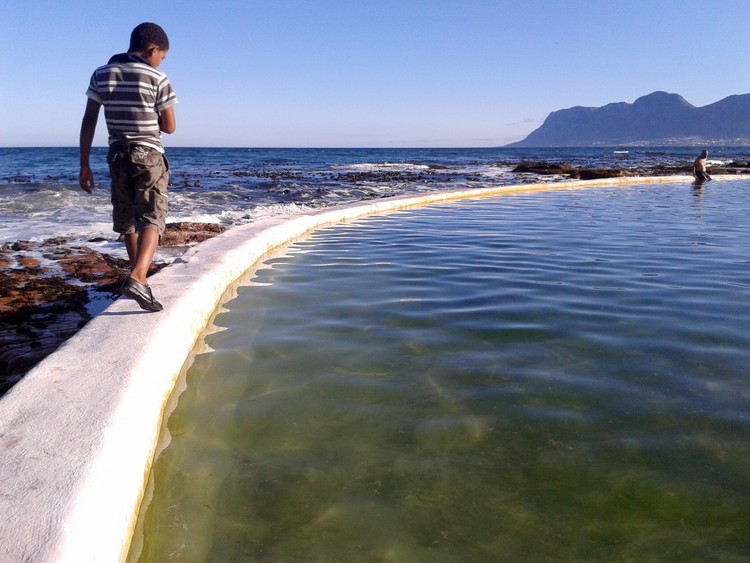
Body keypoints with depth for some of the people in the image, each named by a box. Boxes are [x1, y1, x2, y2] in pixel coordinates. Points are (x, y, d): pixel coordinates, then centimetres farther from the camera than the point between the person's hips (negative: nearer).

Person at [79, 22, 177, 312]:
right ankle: (136, 278, -28)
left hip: (118, 157, 5)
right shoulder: (158, 79, -8)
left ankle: (139, 279, 27)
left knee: (127, 221, 16)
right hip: (149, 157, -4)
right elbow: (169, 127, -4)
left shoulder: (101, 74, 4)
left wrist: (84, 165, 4)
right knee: (151, 220, -6)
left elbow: (89, 121, 2)